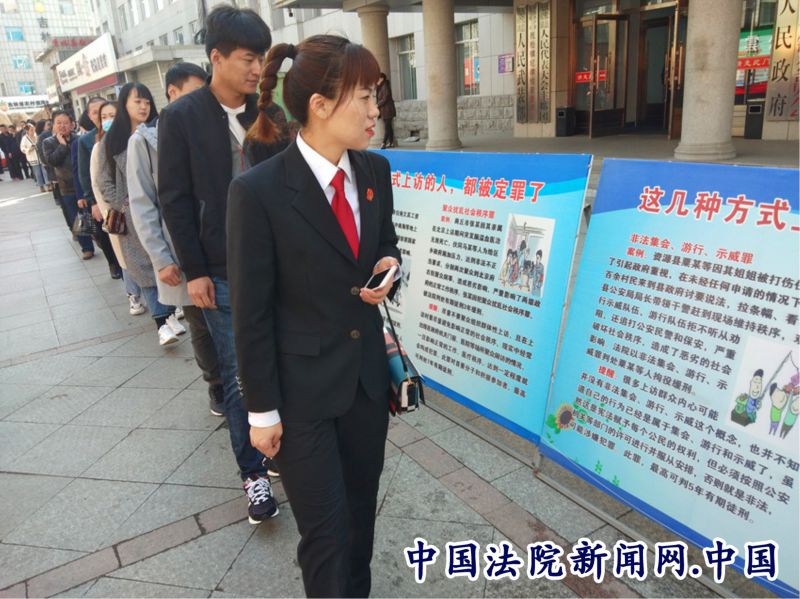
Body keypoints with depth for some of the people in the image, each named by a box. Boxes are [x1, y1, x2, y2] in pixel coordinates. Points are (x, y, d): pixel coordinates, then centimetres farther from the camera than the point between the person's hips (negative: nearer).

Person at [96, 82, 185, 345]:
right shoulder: (111, 140, 4)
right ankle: (162, 322, -2)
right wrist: (123, 206, -3)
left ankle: (170, 313, 16)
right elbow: (104, 180, 7)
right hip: (133, 216, 0)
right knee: (145, 267, -2)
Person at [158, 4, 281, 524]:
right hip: (223, 273, -2)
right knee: (240, 377, 4)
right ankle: (254, 472, 19)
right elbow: (175, 199, -4)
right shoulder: (181, 117, -3)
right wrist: (194, 271, -7)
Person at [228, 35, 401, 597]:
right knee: (325, 528, 8)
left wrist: (389, 266, -9)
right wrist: (262, 409, -8)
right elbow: (251, 312, -13)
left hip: (369, 373, 6)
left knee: (361, 504, 23)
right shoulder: (259, 190, -19)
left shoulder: (375, 171, -2)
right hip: (302, 386, -5)